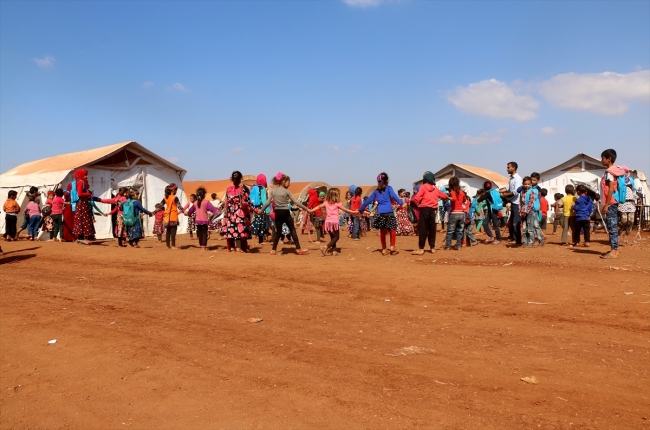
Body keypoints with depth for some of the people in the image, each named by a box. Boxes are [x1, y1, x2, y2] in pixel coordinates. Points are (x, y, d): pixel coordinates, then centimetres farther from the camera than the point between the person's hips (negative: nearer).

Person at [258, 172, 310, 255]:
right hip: (285, 213, -4)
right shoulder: (286, 191, -7)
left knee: (278, 231, 12)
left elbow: (268, 202, -1)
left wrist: (260, 210, 9)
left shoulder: (273, 191, 3)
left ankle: (273, 250, 10)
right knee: (292, 230, 4)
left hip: (277, 213, 4)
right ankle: (298, 249, 3)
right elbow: (296, 202, -7)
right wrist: (306, 209, -2)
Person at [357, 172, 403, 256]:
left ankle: (384, 249, 12)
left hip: (380, 212, 4)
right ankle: (392, 247, -7)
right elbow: (394, 196, -11)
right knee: (392, 230, 2)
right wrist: (401, 203, -16)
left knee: (382, 231, 10)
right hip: (389, 212, -4)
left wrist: (360, 209, 25)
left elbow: (368, 200, 18)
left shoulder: (376, 191, 16)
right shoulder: (389, 188, 5)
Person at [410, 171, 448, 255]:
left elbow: (417, 197, -16)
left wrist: (412, 200, 4)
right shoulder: (435, 188, 12)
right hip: (433, 210, 5)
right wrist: (447, 198, 48)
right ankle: (432, 247, 20)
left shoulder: (423, 187, -4)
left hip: (424, 209, -5)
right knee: (432, 229, 13)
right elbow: (444, 196, 25)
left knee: (422, 229, -5)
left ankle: (421, 249, -7)